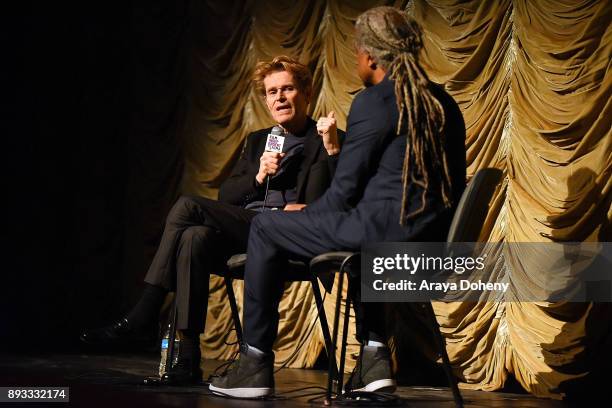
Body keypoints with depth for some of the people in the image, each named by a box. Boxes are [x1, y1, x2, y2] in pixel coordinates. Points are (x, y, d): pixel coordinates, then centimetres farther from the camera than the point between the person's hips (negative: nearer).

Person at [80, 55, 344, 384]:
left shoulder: (328, 141, 10)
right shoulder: (257, 140, 29)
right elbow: (225, 196, 20)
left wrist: (332, 149, -15)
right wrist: (258, 176, 1)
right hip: (243, 230, 6)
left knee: (188, 207, -24)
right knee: (195, 237, -29)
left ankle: (143, 318, -22)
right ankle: (188, 356, -32)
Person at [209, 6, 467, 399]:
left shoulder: (373, 102, -9)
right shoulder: (443, 102, 13)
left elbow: (344, 190, -8)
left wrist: (304, 213, 12)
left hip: (385, 229, -8)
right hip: (434, 239, 8)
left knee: (266, 228, 8)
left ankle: (256, 363, 9)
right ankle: (374, 355, 26)